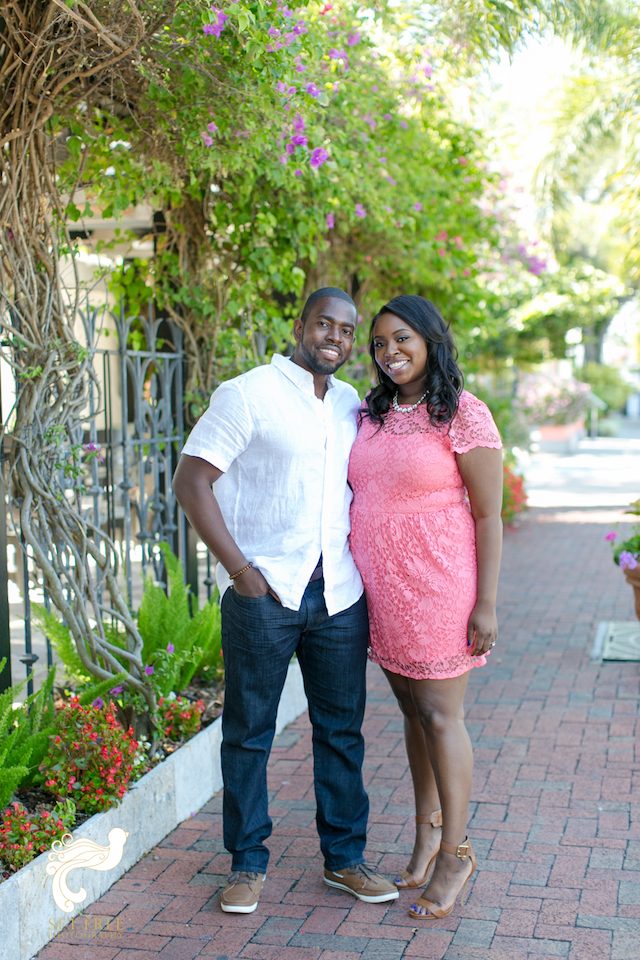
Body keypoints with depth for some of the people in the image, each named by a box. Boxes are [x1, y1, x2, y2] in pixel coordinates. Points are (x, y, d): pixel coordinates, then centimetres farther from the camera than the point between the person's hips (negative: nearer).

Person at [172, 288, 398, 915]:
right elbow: (191, 481, -9)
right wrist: (239, 568, -13)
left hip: (340, 594, 5)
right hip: (264, 592, -5)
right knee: (248, 731, 5)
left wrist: (365, 563, 11)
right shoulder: (248, 395, -5)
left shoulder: (353, 407, 13)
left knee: (341, 728, 11)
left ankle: (344, 857, 25)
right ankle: (248, 863, 20)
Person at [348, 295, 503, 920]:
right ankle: (427, 830, 30)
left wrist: (485, 604, -12)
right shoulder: (369, 415, 9)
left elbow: (488, 516, -9)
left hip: (436, 586, -5)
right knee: (412, 711, 15)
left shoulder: (463, 415, -9)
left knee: (440, 715, 1)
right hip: (378, 588, 6)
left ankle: (455, 852, 15)